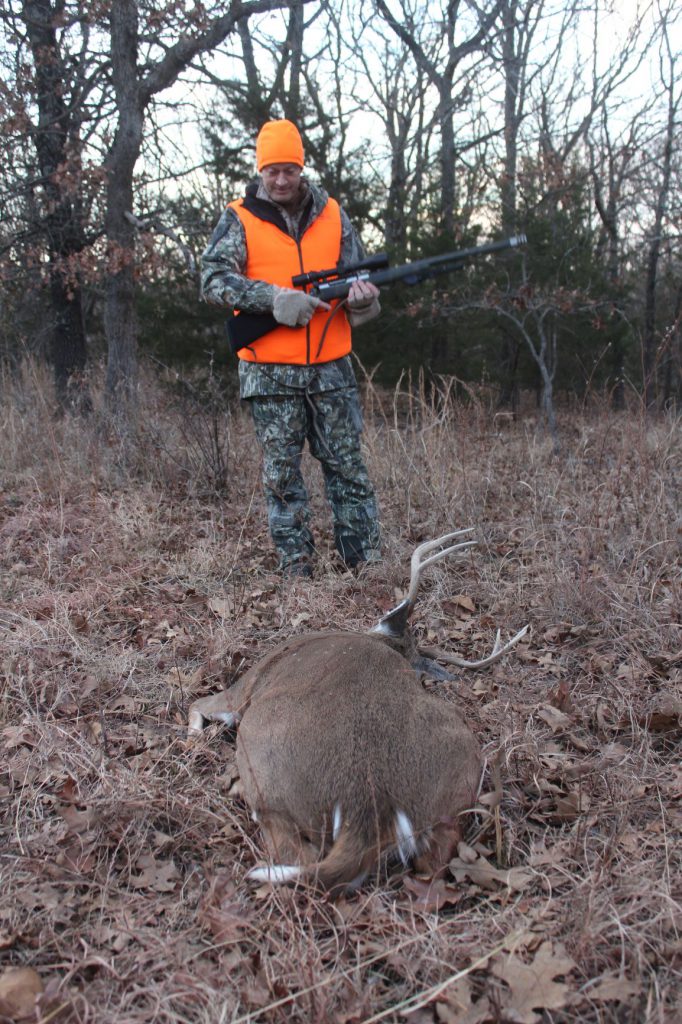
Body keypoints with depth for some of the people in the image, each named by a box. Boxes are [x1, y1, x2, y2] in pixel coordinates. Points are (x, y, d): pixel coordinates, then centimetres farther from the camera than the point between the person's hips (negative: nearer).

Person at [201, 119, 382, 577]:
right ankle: (297, 566, 14)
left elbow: (357, 273, 13)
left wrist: (362, 293, -12)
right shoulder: (239, 220, 3)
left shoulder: (332, 215, 10)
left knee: (348, 466, 4)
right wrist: (275, 299, -20)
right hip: (270, 372, -1)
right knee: (282, 472, 4)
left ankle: (368, 562, 12)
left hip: (331, 367, 2)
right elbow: (214, 279, -8)